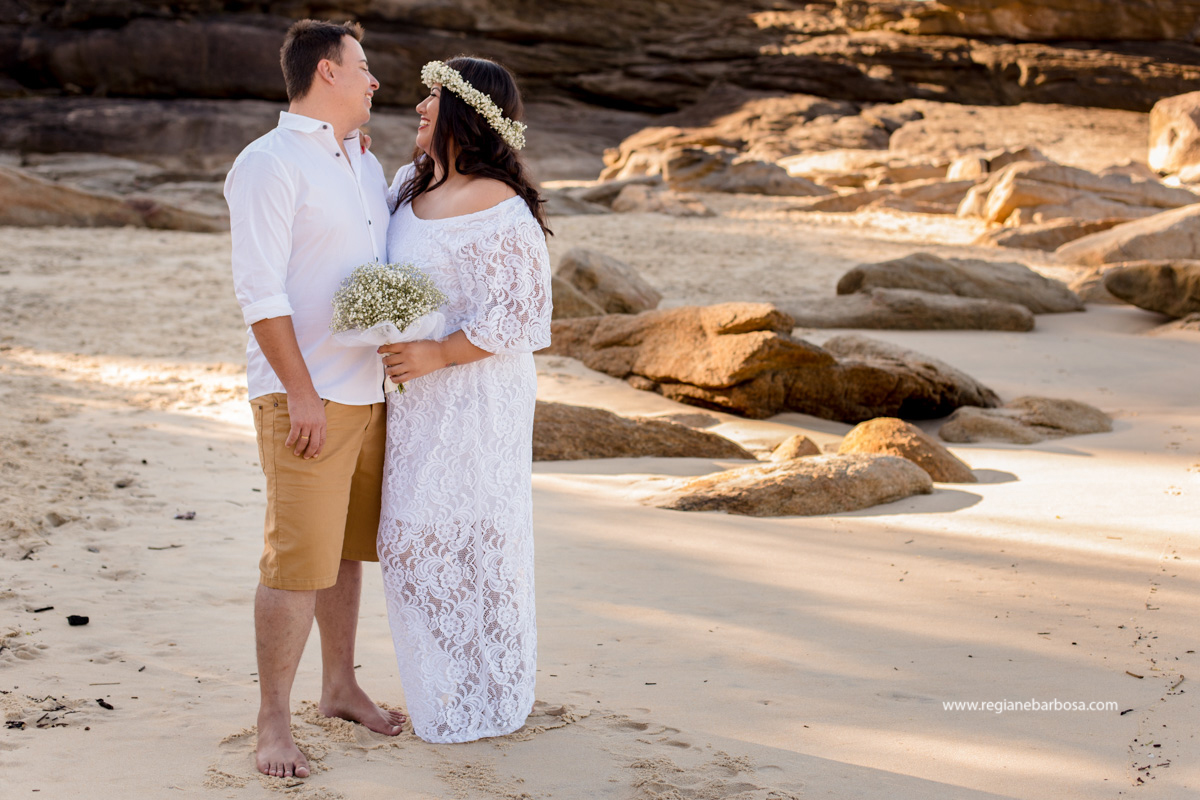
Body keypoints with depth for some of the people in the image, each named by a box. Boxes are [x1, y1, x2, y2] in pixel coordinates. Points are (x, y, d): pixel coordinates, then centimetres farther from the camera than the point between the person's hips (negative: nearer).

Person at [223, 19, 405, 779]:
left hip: (368, 393, 8)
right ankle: (275, 722, 4)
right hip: (305, 398, -8)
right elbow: (261, 291, -16)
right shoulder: (270, 163, -10)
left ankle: (341, 686, 29)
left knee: (346, 548, 16)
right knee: (297, 559, -6)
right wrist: (302, 393, -19)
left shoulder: (367, 165, 16)